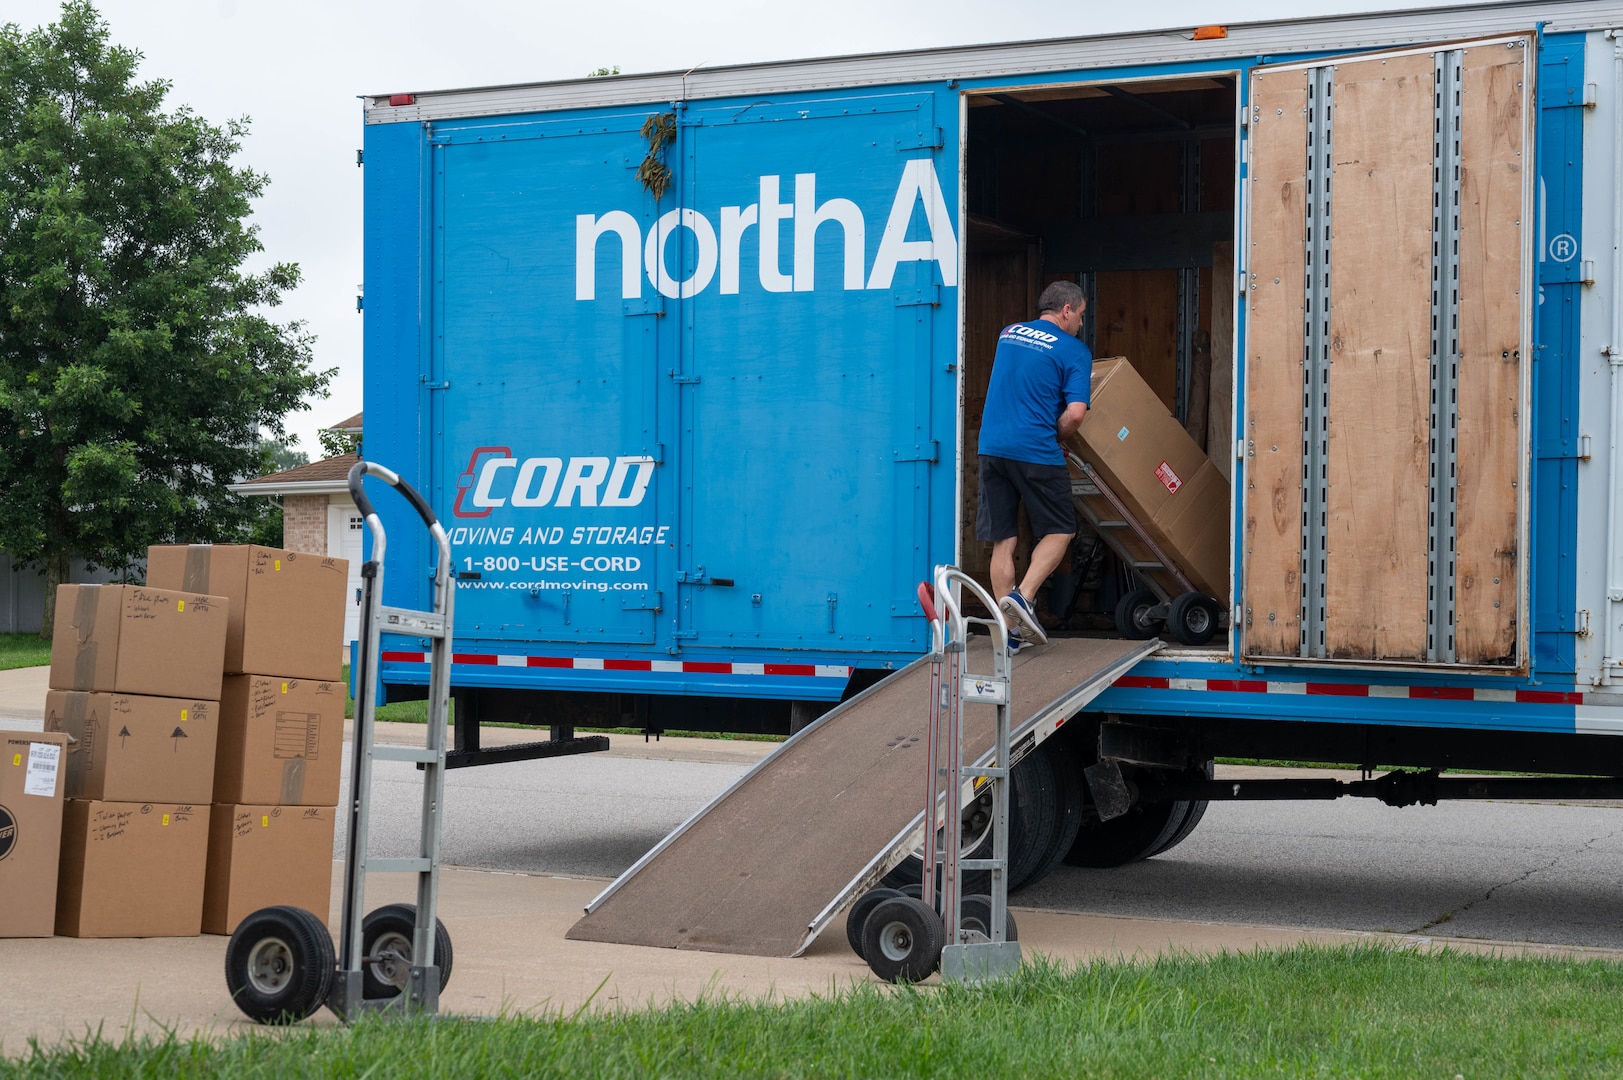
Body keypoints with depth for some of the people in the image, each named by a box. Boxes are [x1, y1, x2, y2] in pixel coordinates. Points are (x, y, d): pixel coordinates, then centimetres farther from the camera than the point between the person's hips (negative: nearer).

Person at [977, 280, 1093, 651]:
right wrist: (1056, 436, 6)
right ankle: (1022, 596, -9)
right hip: (1035, 451, -5)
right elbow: (1075, 413, -13)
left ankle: (1010, 632, 10)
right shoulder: (1073, 351, -3)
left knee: (1002, 540, 8)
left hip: (992, 448, 5)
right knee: (1059, 530, 11)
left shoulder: (1007, 333, 15)